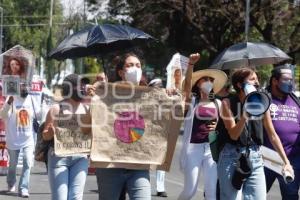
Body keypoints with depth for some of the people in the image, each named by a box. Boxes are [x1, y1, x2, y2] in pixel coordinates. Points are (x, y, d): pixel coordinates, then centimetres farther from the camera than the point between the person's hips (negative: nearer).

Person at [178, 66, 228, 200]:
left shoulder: (218, 103, 12)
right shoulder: (191, 100, 2)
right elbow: (186, 86, -17)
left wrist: (218, 127, -6)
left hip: (212, 148, 3)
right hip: (193, 148, -3)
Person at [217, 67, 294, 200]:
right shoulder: (228, 103, -5)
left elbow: (272, 135, 8)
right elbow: (233, 135, -11)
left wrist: (286, 161, 6)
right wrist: (245, 116, -27)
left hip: (255, 157, 3)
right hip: (232, 156, -3)